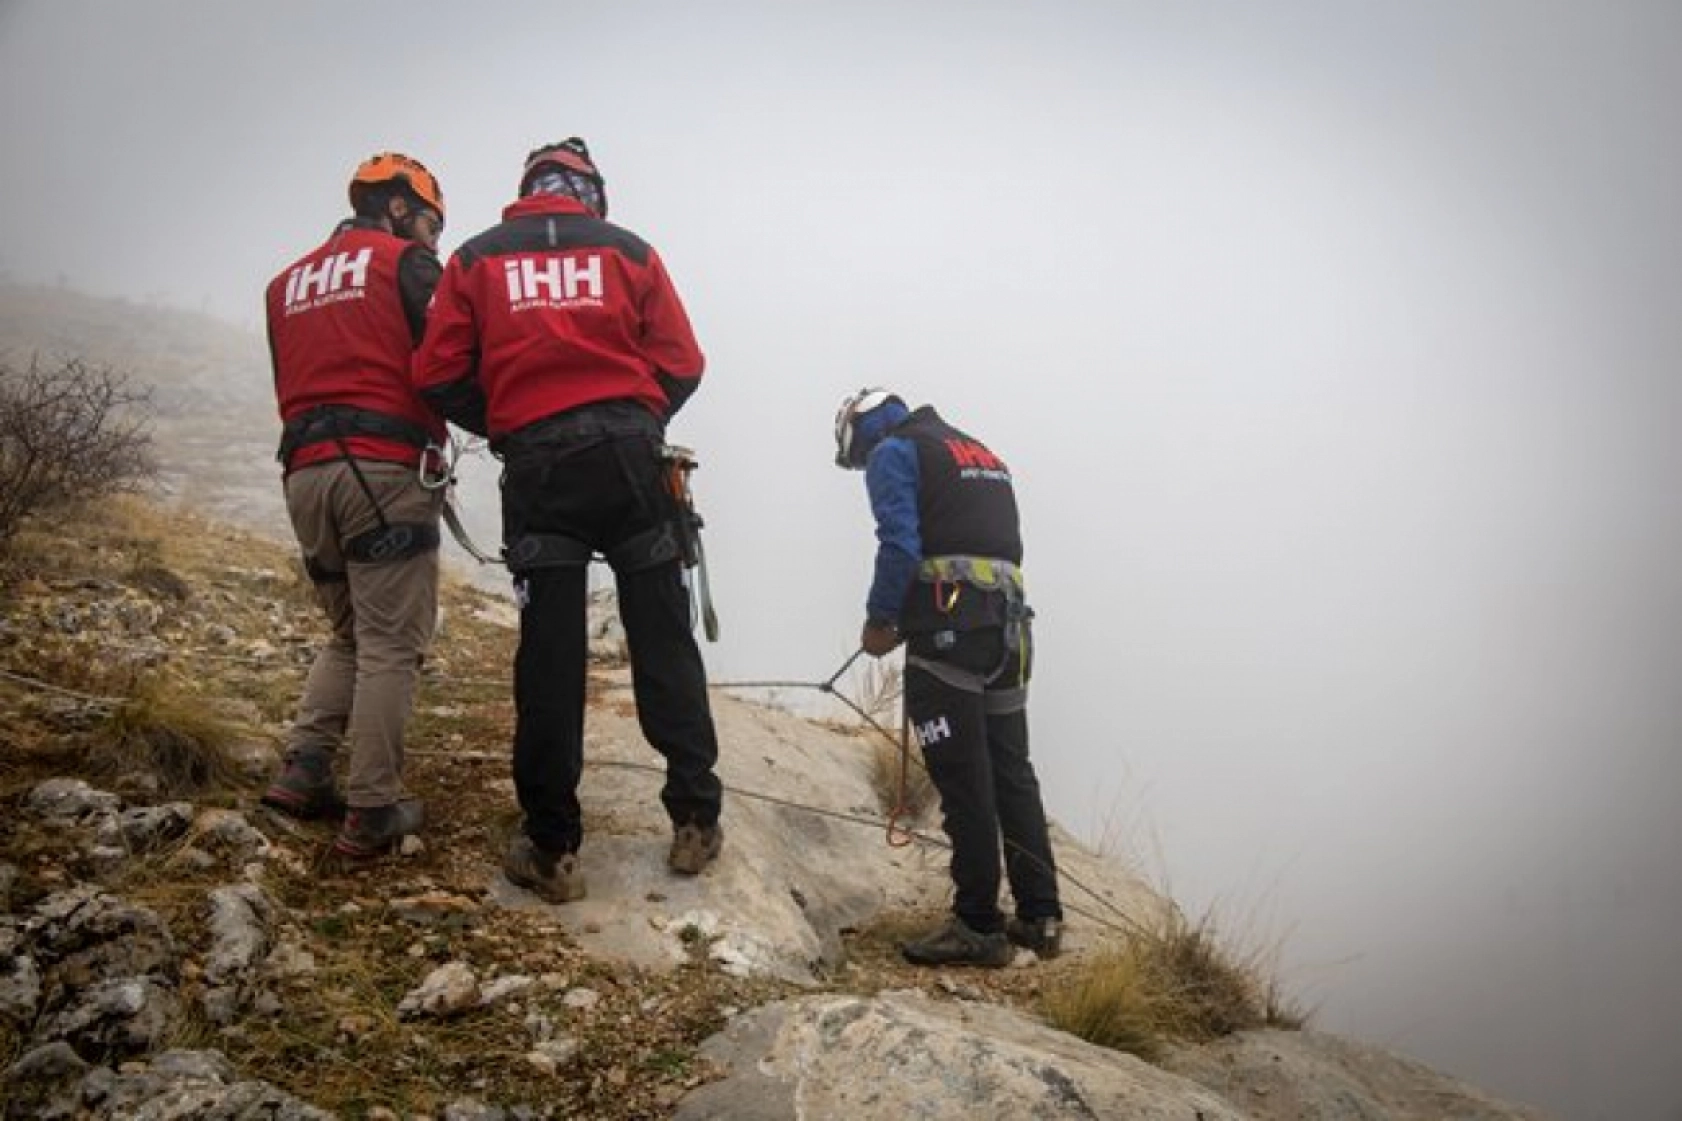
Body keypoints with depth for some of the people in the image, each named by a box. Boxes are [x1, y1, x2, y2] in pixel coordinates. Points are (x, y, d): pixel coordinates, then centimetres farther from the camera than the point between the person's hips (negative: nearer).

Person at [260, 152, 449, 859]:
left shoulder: (287, 282, 23)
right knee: (392, 646, -4)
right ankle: (371, 814, -4)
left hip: (304, 473, 7)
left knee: (350, 634, 19)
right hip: (381, 470, -6)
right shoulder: (407, 263, 4)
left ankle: (304, 770, 6)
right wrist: (436, 437, 14)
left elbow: (293, 383, 20)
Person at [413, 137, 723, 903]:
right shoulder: (629, 250, 9)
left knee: (549, 653, 3)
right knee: (663, 640, 7)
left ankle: (551, 849, 5)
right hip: (629, 456, 0)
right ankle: (695, 821, 9)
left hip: (536, 465, 0)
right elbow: (681, 364, 3)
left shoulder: (476, 258, 9)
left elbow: (440, 376, 3)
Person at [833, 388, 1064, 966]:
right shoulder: (982, 454, 27)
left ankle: (979, 927, 1)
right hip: (1008, 621, 8)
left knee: (963, 782, -4)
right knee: (1012, 772, 12)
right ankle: (1040, 917, 16)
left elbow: (900, 545, -12)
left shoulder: (891, 451, 3)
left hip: (948, 627, -8)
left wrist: (879, 621, -1)